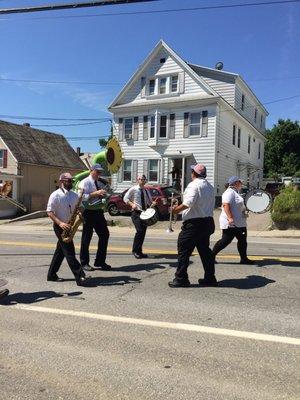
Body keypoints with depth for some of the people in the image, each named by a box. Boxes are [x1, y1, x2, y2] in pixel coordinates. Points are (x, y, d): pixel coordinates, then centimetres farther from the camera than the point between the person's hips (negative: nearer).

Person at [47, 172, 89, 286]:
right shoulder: (55, 195, -12)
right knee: (69, 252, -10)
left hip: (69, 226, 7)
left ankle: (52, 275, 27)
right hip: (60, 227, -7)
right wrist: (60, 223, -25)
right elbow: (49, 212, -14)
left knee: (60, 251, 14)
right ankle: (80, 277, -12)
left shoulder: (74, 195, 8)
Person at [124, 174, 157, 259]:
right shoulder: (133, 189, -1)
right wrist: (132, 204, -16)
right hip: (136, 212, -6)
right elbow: (125, 198, -1)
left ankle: (139, 251, 16)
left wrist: (153, 203, -2)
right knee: (139, 231, -18)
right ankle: (135, 251, -4)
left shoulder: (146, 191, 15)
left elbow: (150, 201, 21)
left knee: (143, 232, 5)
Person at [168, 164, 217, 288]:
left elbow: (189, 202, -27)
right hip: (207, 221, 9)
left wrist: (177, 209, -14)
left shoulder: (194, 185, -12)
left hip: (194, 223, -9)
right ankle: (210, 278, 19)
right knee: (205, 250, 15)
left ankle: (181, 278, 3)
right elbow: (211, 205, 16)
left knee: (184, 250, 0)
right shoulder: (210, 186, 15)